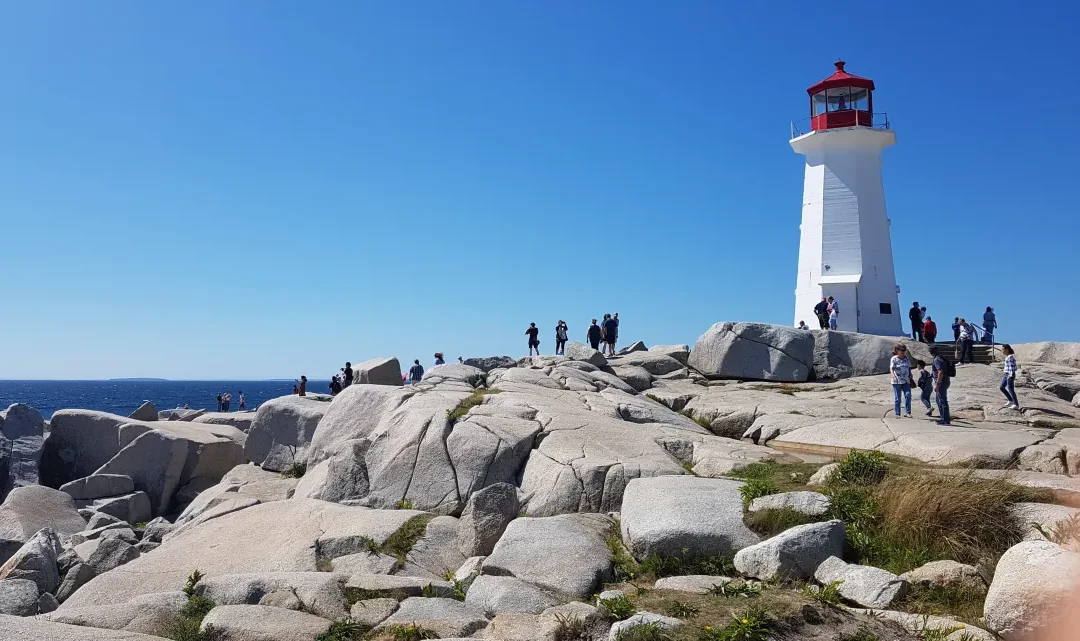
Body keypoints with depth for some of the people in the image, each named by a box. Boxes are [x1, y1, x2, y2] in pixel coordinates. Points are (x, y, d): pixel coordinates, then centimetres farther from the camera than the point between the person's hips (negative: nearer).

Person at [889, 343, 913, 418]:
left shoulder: (906, 358, 10)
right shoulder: (894, 359, -6)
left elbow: (909, 368, 19)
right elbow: (891, 368, -17)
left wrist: (910, 377, 15)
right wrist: (893, 376, -34)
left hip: (906, 381, 4)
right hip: (897, 382, -4)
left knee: (908, 395, -10)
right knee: (897, 398, 1)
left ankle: (907, 412, -5)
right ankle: (897, 414, 8)